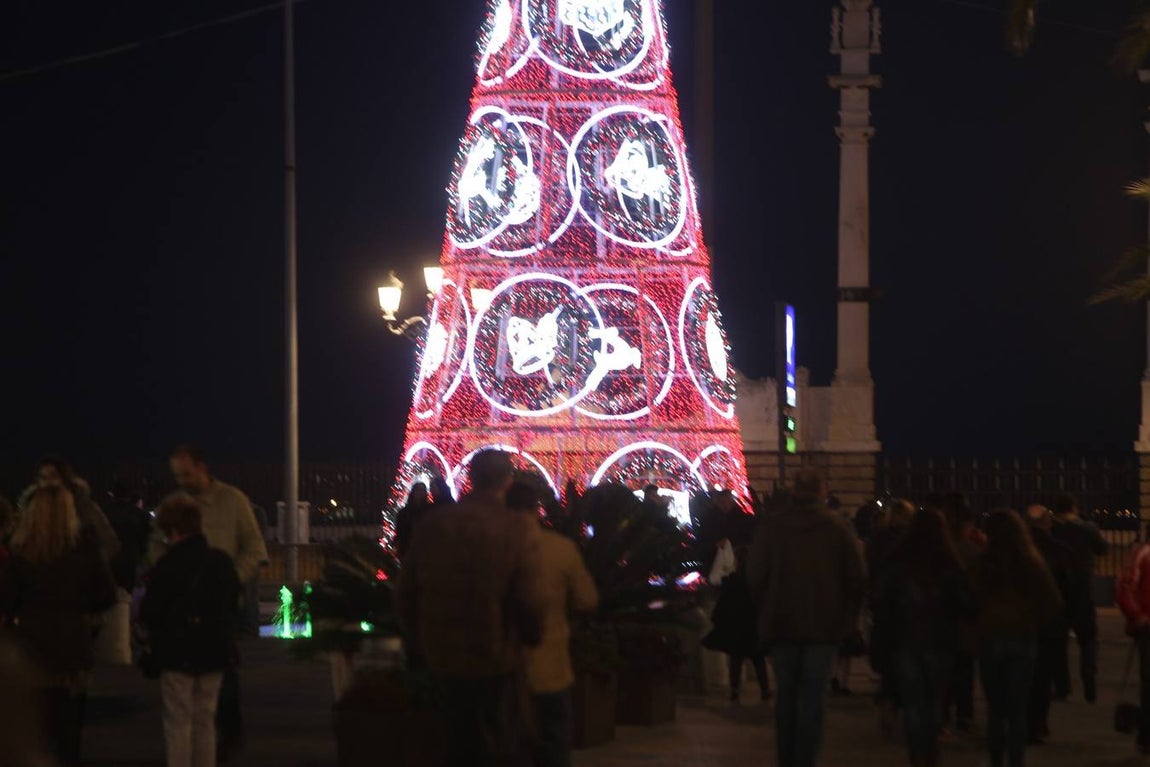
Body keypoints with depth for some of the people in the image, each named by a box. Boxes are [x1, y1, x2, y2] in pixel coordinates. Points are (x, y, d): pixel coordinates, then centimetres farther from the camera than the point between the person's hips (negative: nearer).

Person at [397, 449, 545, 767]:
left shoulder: (433, 523, 0)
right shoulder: (518, 529, -15)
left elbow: (407, 592, 6)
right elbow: (529, 599, -17)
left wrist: (416, 644, 18)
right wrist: (532, 636, 3)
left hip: (443, 657, 5)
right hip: (496, 659, -5)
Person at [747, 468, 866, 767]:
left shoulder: (771, 525, -2)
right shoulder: (836, 527, -3)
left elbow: (755, 575, -2)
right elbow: (857, 578, -3)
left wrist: (765, 611, 11)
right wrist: (847, 617, 6)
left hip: (780, 622, 1)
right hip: (823, 625, -1)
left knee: (786, 693, 12)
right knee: (812, 695, 0)